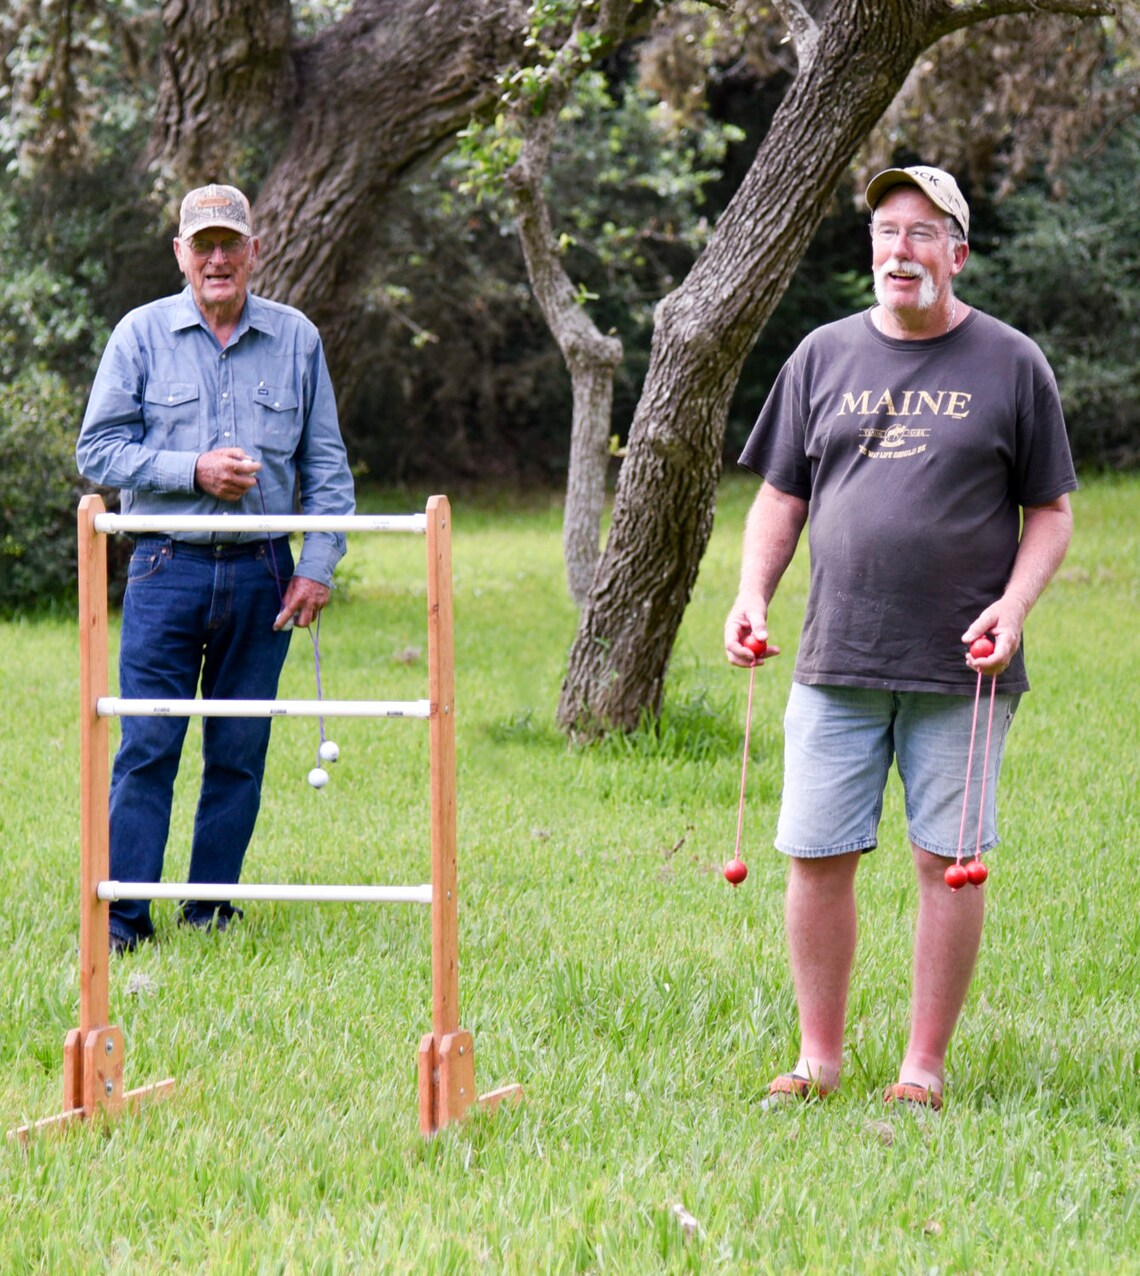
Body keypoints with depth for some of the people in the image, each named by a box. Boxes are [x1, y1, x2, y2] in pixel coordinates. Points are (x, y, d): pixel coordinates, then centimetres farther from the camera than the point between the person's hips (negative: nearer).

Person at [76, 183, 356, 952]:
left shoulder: (297, 339, 7)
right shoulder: (142, 334, 2)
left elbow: (326, 464, 11)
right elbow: (98, 449, 0)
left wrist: (319, 566, 2)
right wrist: (193, 470, -13)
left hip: (263, 573, 2)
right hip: (168, 569, -2)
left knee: (240, 752, 5)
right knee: (147, 748, -6)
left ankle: (213, 906, 15)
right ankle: (123, 916, -1)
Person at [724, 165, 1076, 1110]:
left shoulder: (1011, 365, 3)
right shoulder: (824, 357, 10)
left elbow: (1051, 512, 5)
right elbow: (781, 498, 15)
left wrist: (1014, 606, -11)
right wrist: (752, 598, 1)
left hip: (959, 674, -2)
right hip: (837, 664, 2)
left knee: (949, 860, 1)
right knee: (817, 857, 2)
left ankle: (924, 1065, 11)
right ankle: (819, 1056, 16)